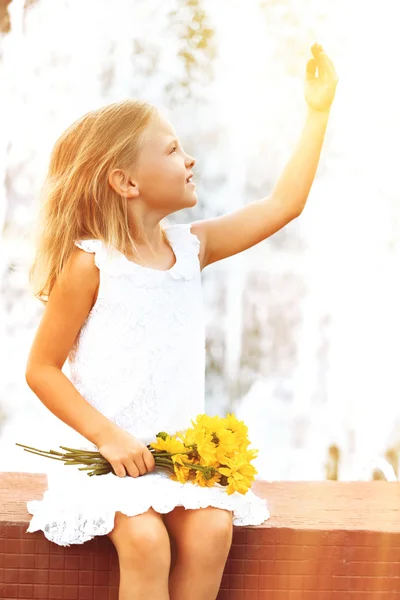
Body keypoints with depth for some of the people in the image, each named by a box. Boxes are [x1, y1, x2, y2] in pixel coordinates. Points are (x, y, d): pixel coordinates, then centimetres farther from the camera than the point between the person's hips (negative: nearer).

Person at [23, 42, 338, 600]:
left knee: (211, 530, -21)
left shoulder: (191, 246, 6)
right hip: (111, 455, -5)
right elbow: (41, 369, -7)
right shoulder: (89, 264, -9)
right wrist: (108, 437, -17)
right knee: (145, 539, -28)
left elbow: (282, 204, 9)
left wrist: (318, 112, 9)